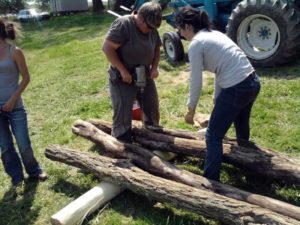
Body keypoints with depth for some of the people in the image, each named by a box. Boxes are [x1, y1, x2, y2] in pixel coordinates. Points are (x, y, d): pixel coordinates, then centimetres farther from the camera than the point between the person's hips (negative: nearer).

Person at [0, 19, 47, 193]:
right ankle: (17, 178, 26)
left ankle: (34, 171, 27)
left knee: (24, 145, 2)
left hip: (15, 106, -3)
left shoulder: (15, 51, -6)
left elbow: (26, 78, -4)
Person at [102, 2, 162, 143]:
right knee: (122, 111, -4)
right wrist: (123, 70, -25)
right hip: (122, 77, -7)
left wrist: (154, 67, -5)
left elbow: (156, 49, 12)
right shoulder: (123, 24, -22)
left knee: (152, 105, 15)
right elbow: (107, 48, -24)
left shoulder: (152, 29, -1)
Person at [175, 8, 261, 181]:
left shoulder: (196, 44, -9)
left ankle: (211, 181, 15)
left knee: (213, 136, 5)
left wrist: (191, 110, 3)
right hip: (252, 83, 9)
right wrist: (217, 100, 23)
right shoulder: (214, 34, 17)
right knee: (241, 125, 32)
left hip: (236, 89, -9)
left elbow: (196, 82, -9)